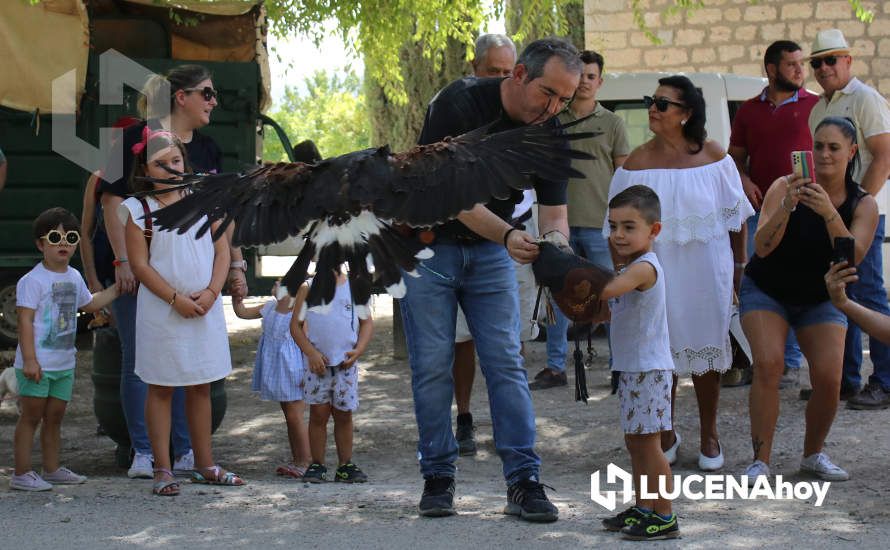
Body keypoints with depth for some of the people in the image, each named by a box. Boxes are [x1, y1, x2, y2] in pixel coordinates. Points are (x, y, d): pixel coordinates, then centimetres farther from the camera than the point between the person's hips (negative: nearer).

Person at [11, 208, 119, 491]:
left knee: (54, 417, 13)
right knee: (31, 416, -3)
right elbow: (25, 320, -17)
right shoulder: (32, 281, -13)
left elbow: (89, 303, 31)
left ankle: (52, 468, 22)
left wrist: (116, 289, 27)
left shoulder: (74, 277, 12)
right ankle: (22, 473, 0)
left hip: (64, 363, 7)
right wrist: (29, 359, -22)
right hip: (37, 364, -7)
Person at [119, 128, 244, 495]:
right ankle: (163, 470, 7)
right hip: (162, 310, -4)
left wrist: (211, 292, -9)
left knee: (201, 387, 11)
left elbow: (222, 249, 5)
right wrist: (177, 299, -15)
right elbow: (140, 265, -8)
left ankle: (204, 465, 20)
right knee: (161, 388, 3)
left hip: (206, 308, 4)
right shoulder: (138, 209, -5)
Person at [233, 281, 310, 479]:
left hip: (293, 370, -8)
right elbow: (242, 312, 18)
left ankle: (305, 462, 0)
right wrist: (237, 298, -1)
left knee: (294, 416, -7)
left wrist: (307, 373, -21)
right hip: (275, 368, 8)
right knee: (289, 416, 15)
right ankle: (295, 459, 24)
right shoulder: (270, 307, 7)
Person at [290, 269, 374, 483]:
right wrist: (311, 353, -11)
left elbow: (367, 322, 8)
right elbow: (296, 325, 1)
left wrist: (358, 351, -6)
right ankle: (317, 464, 7)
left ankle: (345, 465, 14)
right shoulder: (308, 288, 2)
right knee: (318, 413, 0)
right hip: (317, 362, -1)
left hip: (346, 363, 1)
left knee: (344, 414, 6)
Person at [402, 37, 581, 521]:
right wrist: (508, 235, -40)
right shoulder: (459, 104, -24)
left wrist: (554, 241, -31)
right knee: (432, 365, -2)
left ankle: (523, 482, -5)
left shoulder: (548, 134, -9)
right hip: (429, 243, -3)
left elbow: (554, 213, -7)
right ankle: (438, 477, 9)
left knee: (506, 363, -5)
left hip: (491, 250, 4)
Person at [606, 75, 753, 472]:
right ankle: (666, 434, 21)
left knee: (706, 349, 6)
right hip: (655, 272, 1)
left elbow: (735, 217, 5)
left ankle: (709, 436, 22)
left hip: (705, 272, 0)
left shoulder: (713, 157, -1)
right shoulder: (637, 162, 0)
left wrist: (740, 268, 6)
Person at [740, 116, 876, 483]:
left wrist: (829, 213, -41)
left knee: (828, 378, -16)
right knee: (768, 364, -25)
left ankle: (813, 455, 9)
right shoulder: (785, 187, -17)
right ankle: (760, 460, -17)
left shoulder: (863, 204, -11)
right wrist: (787, 206, -42)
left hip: (821, 299, 2)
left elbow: (853, 256, -27)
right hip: (767, 291, -2)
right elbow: (762, 247, -27)